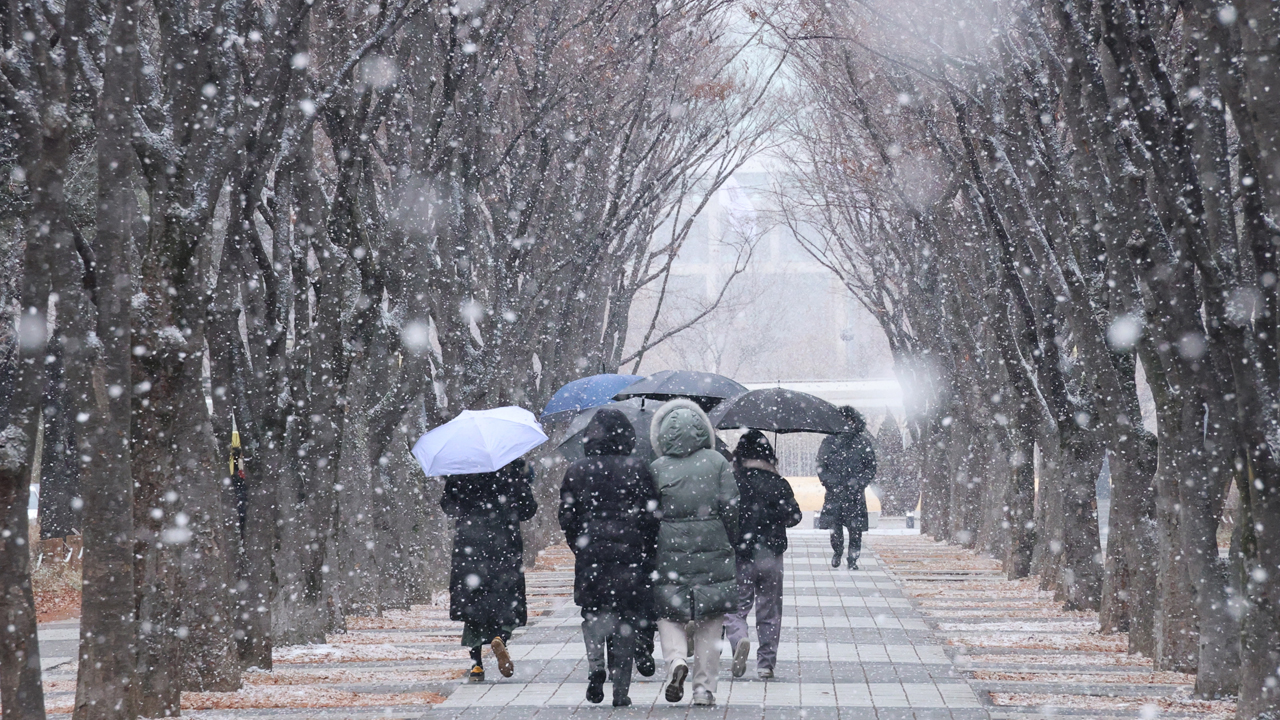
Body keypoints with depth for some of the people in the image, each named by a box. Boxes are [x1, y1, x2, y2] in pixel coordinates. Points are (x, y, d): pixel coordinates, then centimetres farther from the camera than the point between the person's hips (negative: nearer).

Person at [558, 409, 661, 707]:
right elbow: (652, 515, -3)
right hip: (630, 556, -1)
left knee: (593, 610, 14)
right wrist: (648, 554, 8)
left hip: (590, 556, 1)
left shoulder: (576, 472, 2)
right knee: (627, 617, 5)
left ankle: (595, 664, -13)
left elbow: (566, 518, 5)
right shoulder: (638, 470, -3)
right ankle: (621, 690, 5)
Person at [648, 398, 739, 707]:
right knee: (709, 623, 8)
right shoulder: (717, 462, 0)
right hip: (713, 552, 0)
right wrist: (730, 543, 9)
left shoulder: (657, 468, 0)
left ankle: (675, 658, -15)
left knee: (668, 612, 12)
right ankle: (704, 687, 7)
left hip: (669, 551, 0)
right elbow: (730, 507, -4)